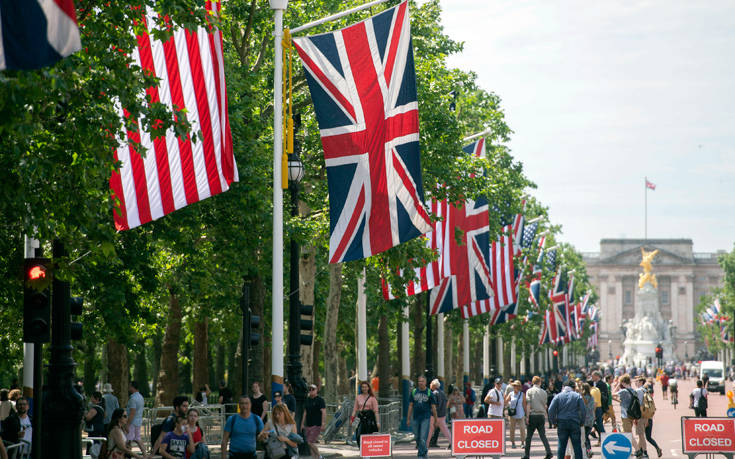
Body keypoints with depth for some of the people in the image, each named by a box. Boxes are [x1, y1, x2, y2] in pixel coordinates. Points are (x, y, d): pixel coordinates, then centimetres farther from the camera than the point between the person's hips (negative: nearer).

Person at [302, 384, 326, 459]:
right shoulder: (307, 400, 15)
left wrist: (323, 424, -19)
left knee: (310, 442, -15)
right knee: (309, 444, 4)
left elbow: (324, 412, -12)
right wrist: (302, 424, 18)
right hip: (308, 425, 7)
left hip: (316, 425, -7)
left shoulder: (320, 400, -5)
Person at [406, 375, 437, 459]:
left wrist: (435, 419, 1)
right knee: (417, 437, 11)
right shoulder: (414, 392, 7)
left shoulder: (429, 393, -1)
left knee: (423, 438, -10)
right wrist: (408, 418, 9)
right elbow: (410, 406, 11)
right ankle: (424, 450, 34)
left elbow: (433, 407, 2)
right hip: (415, 418, 4)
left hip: (425, 418, -4)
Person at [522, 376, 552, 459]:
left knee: (529, 436, 4)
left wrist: (527, 416, -8)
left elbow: (528, 405, -8)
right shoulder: (544, 392, 8)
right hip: (541, 415, 3)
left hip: (533, 415, -3)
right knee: (543, 435, 5)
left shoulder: (529, 391, -2)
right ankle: (548, 452, -9)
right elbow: (545, 405, 16)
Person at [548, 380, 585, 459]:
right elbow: (583, 410, -3)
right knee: (577, 446, 3)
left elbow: (551, 410, -3)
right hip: (574, 423, 0)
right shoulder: (578, 396, 4)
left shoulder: (558, 396, 4)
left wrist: (554, 422, 6)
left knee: (561, 446, 5)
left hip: (561, 423, 0)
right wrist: (581, 422, 7)